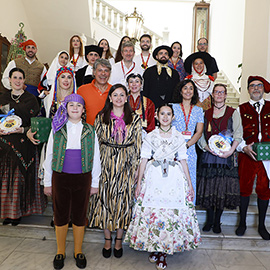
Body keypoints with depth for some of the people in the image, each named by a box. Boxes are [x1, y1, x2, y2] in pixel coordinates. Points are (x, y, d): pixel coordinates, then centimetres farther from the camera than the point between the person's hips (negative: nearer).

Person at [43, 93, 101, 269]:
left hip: (82, 179, 0)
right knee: (61, 215, 11)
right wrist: (47, 182, 4)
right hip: (60, 177, 0)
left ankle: (78, 251, 30)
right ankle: (60, 252, 31)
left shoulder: (90, 131, 3)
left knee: (80, 216, 11)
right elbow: (49, 157, 5)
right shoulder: (57, 129, 2)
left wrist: (95, 182, 4)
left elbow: (95, 158, 5)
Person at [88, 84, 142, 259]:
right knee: (105, 198, 5)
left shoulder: (135, 118, 2)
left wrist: (136, 168, -1)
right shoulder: (101, 117, 4)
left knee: (123, 199, 5)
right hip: (106, 163, 1)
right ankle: (108, 240, 25)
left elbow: (138, 145, 3)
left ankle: (119, 240, 25)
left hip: (127, 164, 0)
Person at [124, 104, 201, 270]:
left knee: (173, 212, -2)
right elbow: (144, 161, 5)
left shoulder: (179, 137, 8)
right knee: (152, 211, -1)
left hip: (174, 179, 1)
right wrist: (139, 183, 0)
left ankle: (163, 253, 11)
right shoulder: (150, 137, 6)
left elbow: (183, 161, 9)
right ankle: (155, 249, 19)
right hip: (153, 178, 0)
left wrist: (190, 184, 7)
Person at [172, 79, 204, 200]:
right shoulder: (173, 107, 7)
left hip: (190, 149, 2)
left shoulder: (198, 110, 11)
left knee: (189, 180, 2)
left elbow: (199, 132, 4)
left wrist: (186, 145, -11)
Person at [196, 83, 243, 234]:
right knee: (209, 186, 2)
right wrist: (206, 147, -8)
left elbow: (238, 134, -1)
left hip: (227, 155, -2)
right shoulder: (206, 113, 14)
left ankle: (217, 221, 12)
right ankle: (209, 220, 16)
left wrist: (230, 151, -15)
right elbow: (201, 134, 10)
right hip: (209, 154, 2)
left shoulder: (233, 113, 7)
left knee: (223, 187, -2)